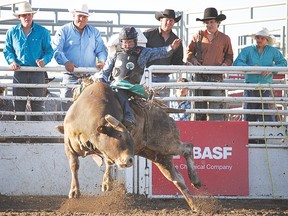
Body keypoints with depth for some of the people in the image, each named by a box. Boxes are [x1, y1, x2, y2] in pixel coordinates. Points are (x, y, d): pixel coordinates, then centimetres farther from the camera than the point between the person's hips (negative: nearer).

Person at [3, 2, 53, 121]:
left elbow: (49, 51, 5)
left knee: (37, 106, 0)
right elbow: (7, 50, 12)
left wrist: (44, 61, -14)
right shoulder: (12, 32, 9)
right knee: (18, 106, 1)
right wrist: (12, 61, -7)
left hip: (37, 74, -1)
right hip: (19, 73, 1)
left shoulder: (42, 32, 4)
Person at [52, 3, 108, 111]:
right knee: (67, 105, -5)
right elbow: (56, 49, -7)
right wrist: (66, 62, -25)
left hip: (89, 77, 2)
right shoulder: (64, 31, 4)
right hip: (70, 77, -2)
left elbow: (101, 50, 14)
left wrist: (101, 61, -9)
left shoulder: (94, 32, 13)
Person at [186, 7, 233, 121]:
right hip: (200, 76, 2)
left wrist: (225, 64, -4)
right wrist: (193, 60, -2)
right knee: (199, 106, 5)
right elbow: (189, 51, 17)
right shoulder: (198, 36, 9)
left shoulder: (224, 39, 8)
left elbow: (229, 56, 15)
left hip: (217, 76, -2)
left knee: (217, 105, -12)